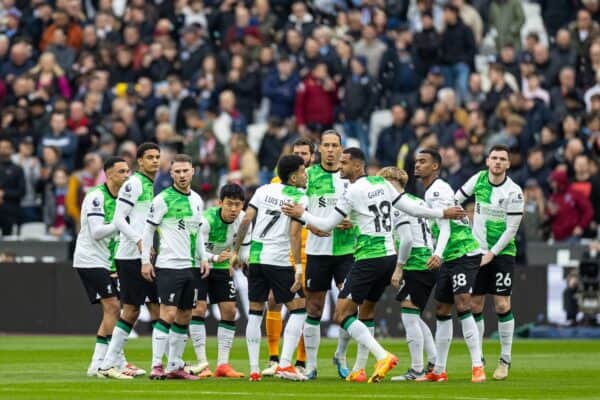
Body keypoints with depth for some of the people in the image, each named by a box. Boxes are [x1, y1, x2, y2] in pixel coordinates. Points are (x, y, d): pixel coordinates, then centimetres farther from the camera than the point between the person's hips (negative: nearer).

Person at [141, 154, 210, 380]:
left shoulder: (197, 199, 13)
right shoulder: (163, 199, -7)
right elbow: (148, 230, -5)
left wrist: (203, 258, 13)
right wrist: (145, 261, -9)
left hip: (192, 267, 7)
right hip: (169, 265, -7)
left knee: (185, 316, 8)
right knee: (168, 314, -13)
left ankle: (175, 366, 15)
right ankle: (156, 366, -12)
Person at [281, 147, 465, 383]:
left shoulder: (353, 192, -10)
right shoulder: (382, 184, 9)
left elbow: (327, 225, -6)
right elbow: (411, 208, 12)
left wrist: (301, 214, 7)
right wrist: (443, 213, 24)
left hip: (369, 258, -8)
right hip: (389, 256, 8)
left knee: (342, 315, -8)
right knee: (365, 313, 18)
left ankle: (383, 356, -21)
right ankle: (360, 370, 17)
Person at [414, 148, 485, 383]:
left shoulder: (437, 191, -14)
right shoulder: (430, 191, 16)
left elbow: (445, 227, -24)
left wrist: (438, 254, -38)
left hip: (464, 253, -10)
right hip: (449, 258, 10)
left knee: (462, 305, -19)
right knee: (442, 311, 11)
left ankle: (477, 367, -21)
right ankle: (439, 371, 17)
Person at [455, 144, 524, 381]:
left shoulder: (514, 192, -12)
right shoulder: (478, 179, 1)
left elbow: (511, 229, -12)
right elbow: (455, 199, 15)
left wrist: (492, 253, -14)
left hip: (502, 252, -4)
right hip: (477, 251, 4)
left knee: (502, 305, -10)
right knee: (474, 305, 3)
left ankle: (505, 360, -1)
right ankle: (478, 357, 14)